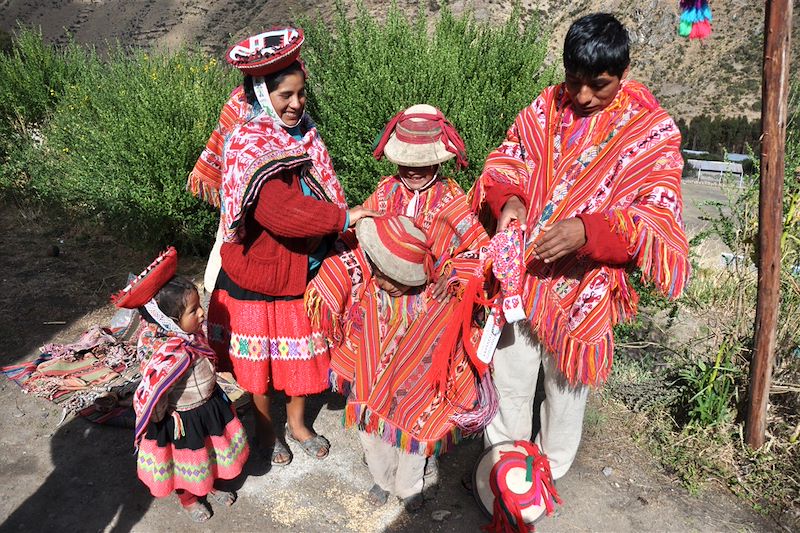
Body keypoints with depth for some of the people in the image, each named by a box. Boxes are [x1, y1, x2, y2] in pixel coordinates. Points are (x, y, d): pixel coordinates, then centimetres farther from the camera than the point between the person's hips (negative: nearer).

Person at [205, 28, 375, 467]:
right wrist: (345, 217, -30)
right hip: (259, 274, -6)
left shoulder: (304, 135, 1)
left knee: (303, 350, 19)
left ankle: (297, 422, 42)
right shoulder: (251, 148, -23)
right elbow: (282, 213, -34)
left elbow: (320, 195, 9)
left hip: (303, 269, 7)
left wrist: (340, 219, -4)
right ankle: (265, 426, 40)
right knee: (261, 357, 15)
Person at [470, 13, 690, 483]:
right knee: (509, 378, 17)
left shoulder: (652, 130, -10)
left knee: (565, 385, 16)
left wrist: (586, 230, -33)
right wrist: (509, 200, -15)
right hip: (520, 270, 3)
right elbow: (508, 158, 8)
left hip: (583, 283, -3)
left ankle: (550, 472, 44)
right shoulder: (547, 107, 1)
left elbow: (658, 216, -16)